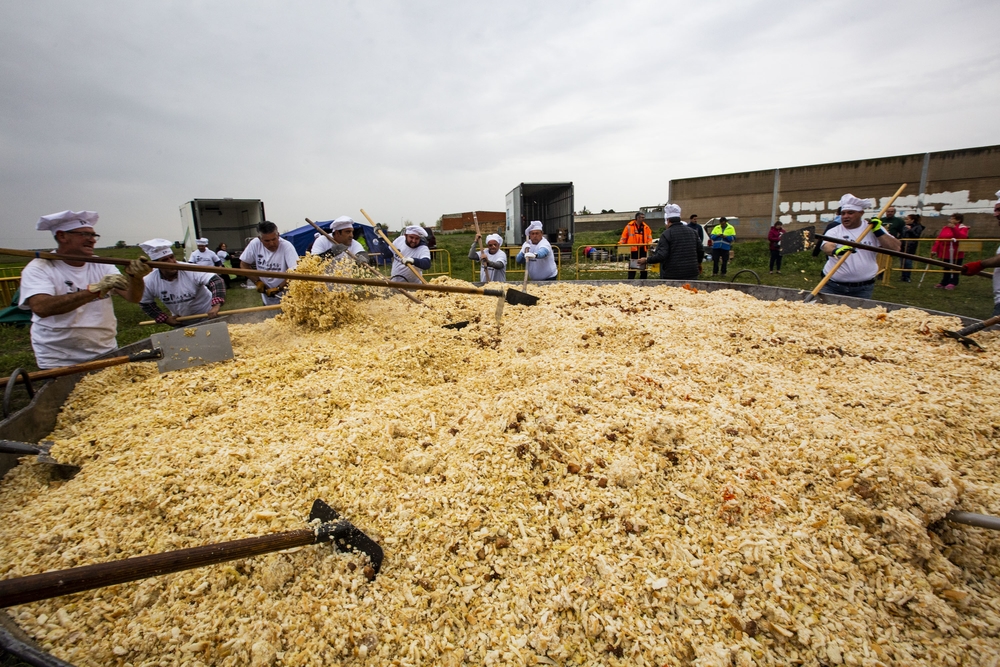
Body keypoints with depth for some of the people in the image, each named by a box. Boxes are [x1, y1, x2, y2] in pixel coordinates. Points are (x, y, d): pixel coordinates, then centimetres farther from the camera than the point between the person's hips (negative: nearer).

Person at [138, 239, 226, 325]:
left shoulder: (191, 270, -27)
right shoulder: (149, 282, -13)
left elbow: (215, 281, -36)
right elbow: (145, 303, 3)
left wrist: (216, 306, -50)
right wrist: (165, 319, -7)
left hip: (207, 315, -4)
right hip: (179, 320, 4)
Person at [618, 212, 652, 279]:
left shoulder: (646, 227, 8)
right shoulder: (629, 226, -3)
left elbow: (649, 236, 10)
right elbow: (624, 236, -1)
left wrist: (649, 243, -9)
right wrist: (620, 244, -10)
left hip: (642, 249, 4)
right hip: (633, 249, -4)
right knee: (632, 266, -1)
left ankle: (643, 280, 19)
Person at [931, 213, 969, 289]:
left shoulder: (962, 228, -4)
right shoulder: (946, 227, 10)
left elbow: (963, 237, -24)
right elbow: (939, 239, 6)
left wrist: (954, 228, -30)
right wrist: (934, 249, -1)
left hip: (956, 253, -5)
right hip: (946, 253, 5)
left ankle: (953, 283, 8)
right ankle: (944, 283, 15)